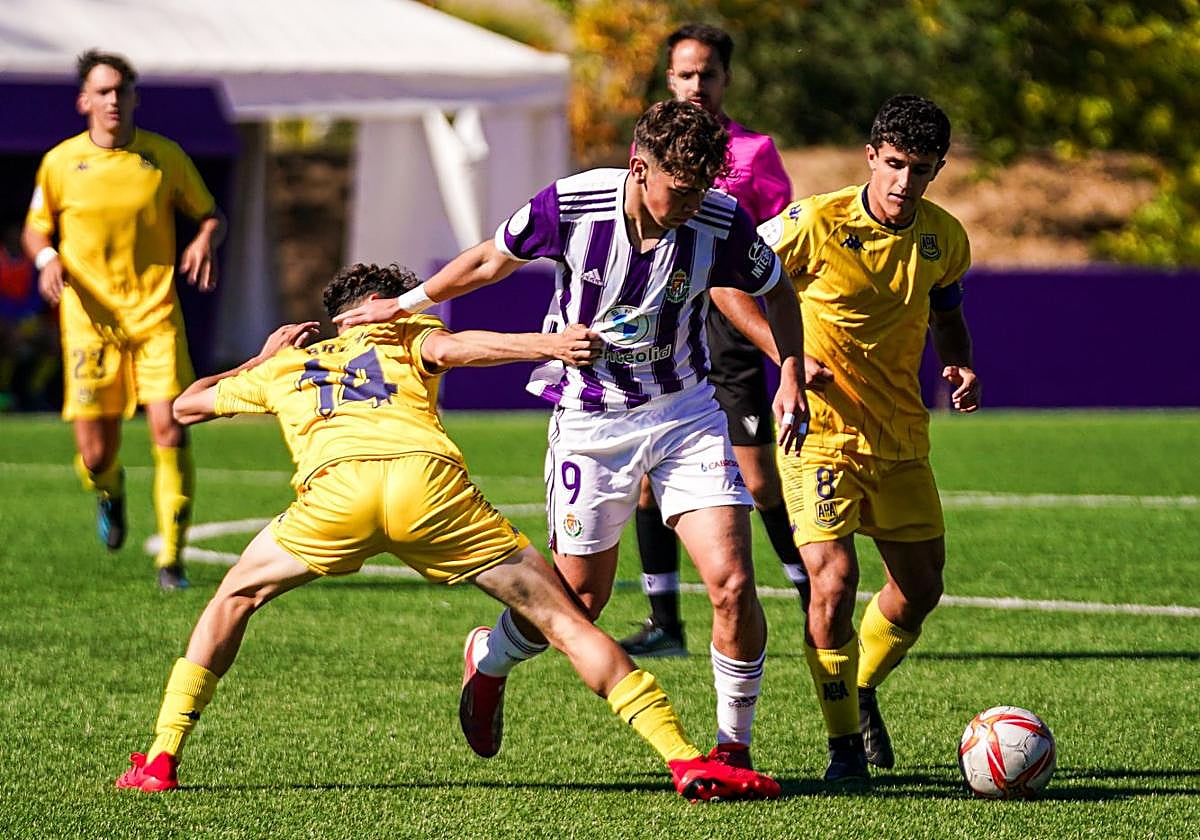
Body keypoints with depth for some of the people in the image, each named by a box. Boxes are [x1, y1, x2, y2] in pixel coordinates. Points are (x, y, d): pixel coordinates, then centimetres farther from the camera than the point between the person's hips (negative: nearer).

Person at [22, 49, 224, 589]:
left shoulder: (165, 157, 2)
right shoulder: (60, 163, 2)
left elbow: (210, 213, 12)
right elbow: (35, 230, 14)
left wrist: (205, 241, -10)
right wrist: (47, 258, -8)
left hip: (156, 318, 0)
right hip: (90, 320, 0)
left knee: (169, 432, -15)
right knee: (95, 456, -3)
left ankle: (171, 558, -4)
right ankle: (110, 495, 36)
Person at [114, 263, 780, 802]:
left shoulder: (285, 361, 38)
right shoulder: (408, 335, 33)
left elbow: (183, 406, 50)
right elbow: (449, 348, 8)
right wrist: (548, 346, -2)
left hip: (333, 487, 1)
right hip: (428, 476, -1)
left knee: (237, 596, 27)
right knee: (558, 615, 4)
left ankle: (161, 759, 18)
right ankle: (685, 758, -5)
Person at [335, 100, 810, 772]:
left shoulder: (722, 222, -17)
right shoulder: (571, 206, -20)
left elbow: (777, 292, 5)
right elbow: (491, 262, 1)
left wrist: (791, 379, -6)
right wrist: (405, 305, 10)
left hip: (687, 414, 1)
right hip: (590, 420, -1)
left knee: (732, 583, -13)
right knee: (579, 596, 7)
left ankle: (734, 744, 6)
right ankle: (490, 660, 41)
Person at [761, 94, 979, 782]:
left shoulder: (945, 239, -1)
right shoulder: (815, 224, -16)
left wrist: (960, 366, -3)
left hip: (902, 439, 5)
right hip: (821, 433, -5)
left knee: (921, 589, 12)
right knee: (834, 583, -18)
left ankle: (861, 691, 41)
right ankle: (844, 742, -1)